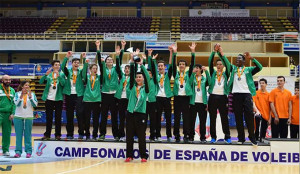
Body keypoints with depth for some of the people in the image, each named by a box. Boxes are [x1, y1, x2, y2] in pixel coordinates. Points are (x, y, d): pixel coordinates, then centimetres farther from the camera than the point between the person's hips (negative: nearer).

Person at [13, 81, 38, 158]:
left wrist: (30, 97, -18)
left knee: (28, 135, 2)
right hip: (18, 117, 0)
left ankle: (28, 151, 6)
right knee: (18, 135, 1)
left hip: (29, 117, 0)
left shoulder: (32, 94, 4)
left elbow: (35, 104, -6)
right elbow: (16, 104, -11)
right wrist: (21, 96, -24)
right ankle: (18, 151, 5)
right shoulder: (17, 94, 2)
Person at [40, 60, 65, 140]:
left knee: (58, 118, 2)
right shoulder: (48, 74, 7)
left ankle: (58, 134, 7)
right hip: (49, 98, 1)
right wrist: (46, 74, -20)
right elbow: (41, 82, -5)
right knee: (49, 118, 4)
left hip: (58, 98, -1)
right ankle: (47, 134, 9)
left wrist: (58, 76, -25)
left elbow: (63, 83, -12)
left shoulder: (61, 74, 4)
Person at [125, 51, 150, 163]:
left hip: (141, 114, -2)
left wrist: (141, 64, -17)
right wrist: (132, 60, -12)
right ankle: (129, 155, 10)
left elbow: (147, 76, -10)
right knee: (129, 135, 4)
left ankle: (143, 156, 6)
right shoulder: (132, 86, 9)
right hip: (130, 113, 2)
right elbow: (131, 74, -1)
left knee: (141, 136, 0)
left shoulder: (145, 88, 4)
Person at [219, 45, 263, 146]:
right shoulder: (233, 68, 16)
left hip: (247, 94, -2)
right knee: (238, 117, 2)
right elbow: (226, 63, -1)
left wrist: (251, 58, -18)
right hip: (236, 94, 2)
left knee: (249, 115, -9)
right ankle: (241, 138, 7)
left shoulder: (248, 70, 11)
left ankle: (252, 137, -1)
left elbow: (259, 67, -5)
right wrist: (221, 53, -19)